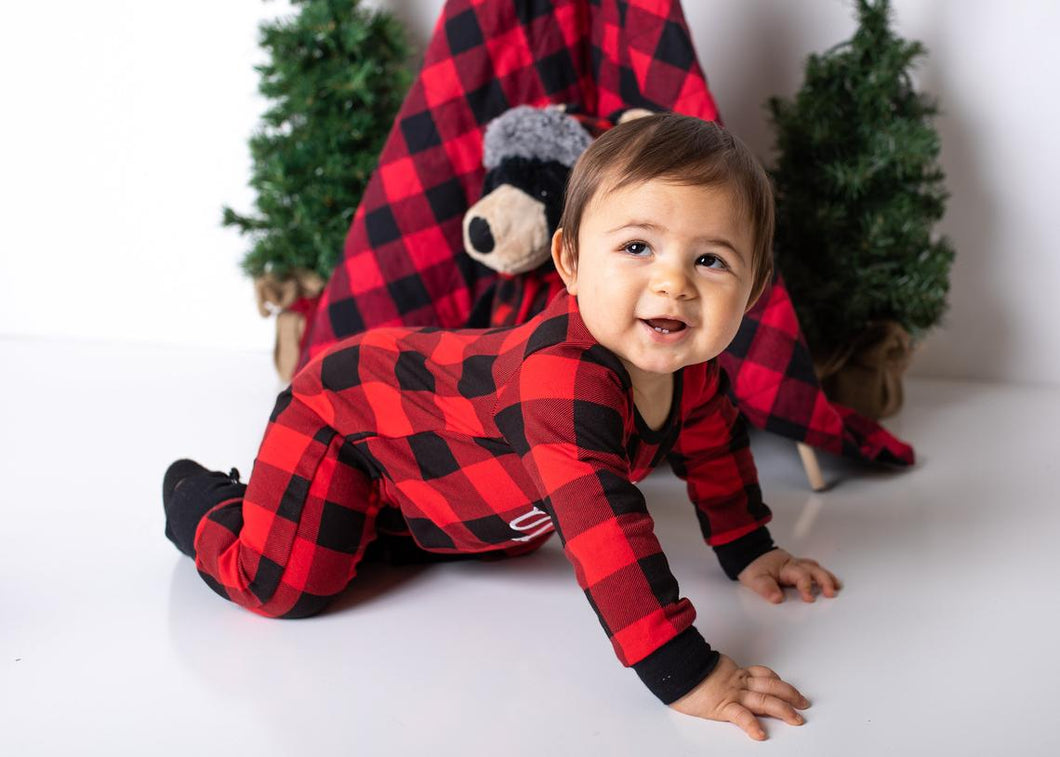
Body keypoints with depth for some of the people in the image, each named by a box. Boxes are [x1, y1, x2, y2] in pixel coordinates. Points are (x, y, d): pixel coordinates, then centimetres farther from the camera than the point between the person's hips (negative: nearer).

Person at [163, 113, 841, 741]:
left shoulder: (692, 365, -16)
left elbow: (713, 445, 6)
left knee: (507, 540, 27)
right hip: (341, 414, -8)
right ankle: (200, 498, 16)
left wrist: (750, 553, 10)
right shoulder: (565, 375, -46)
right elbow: (602, 527, -53)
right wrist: (686, 675, -52)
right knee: (284, 585, -15)